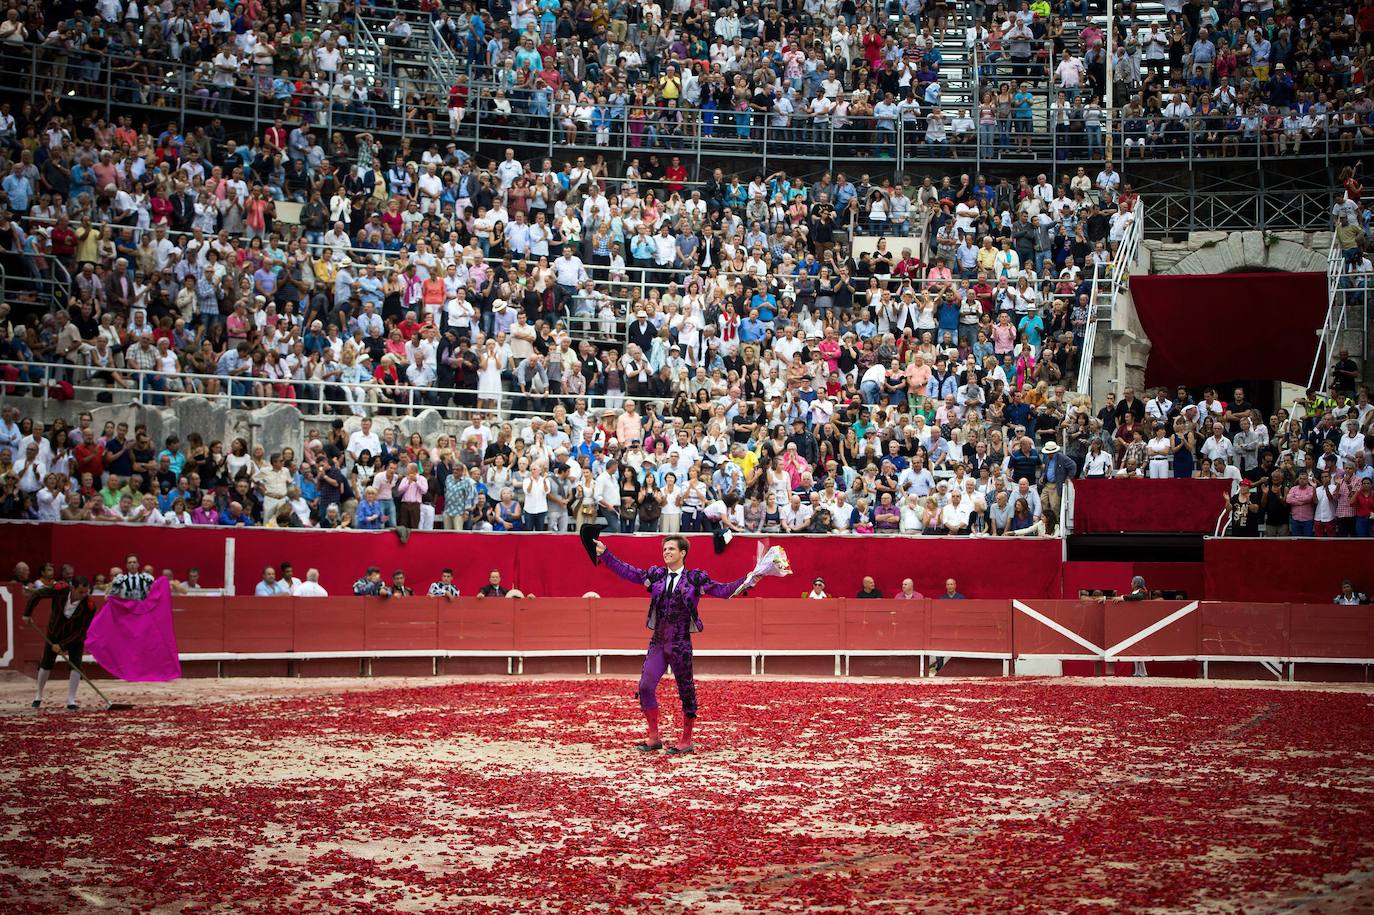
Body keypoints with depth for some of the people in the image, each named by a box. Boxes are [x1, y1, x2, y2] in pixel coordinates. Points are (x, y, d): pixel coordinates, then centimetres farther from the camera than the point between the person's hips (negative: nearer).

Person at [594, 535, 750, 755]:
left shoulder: (694, 578, -2)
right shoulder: (656, 575, 8)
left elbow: (721, 590, -6)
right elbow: (628, 572, 10)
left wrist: (746, 581, -20)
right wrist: (604, 554, 6)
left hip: (680, 644, -4)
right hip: (658, 642, 4)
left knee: (686, 691, 4)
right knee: (645, 686, -4)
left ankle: (686, 741, 15)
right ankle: (653, 738, 8)